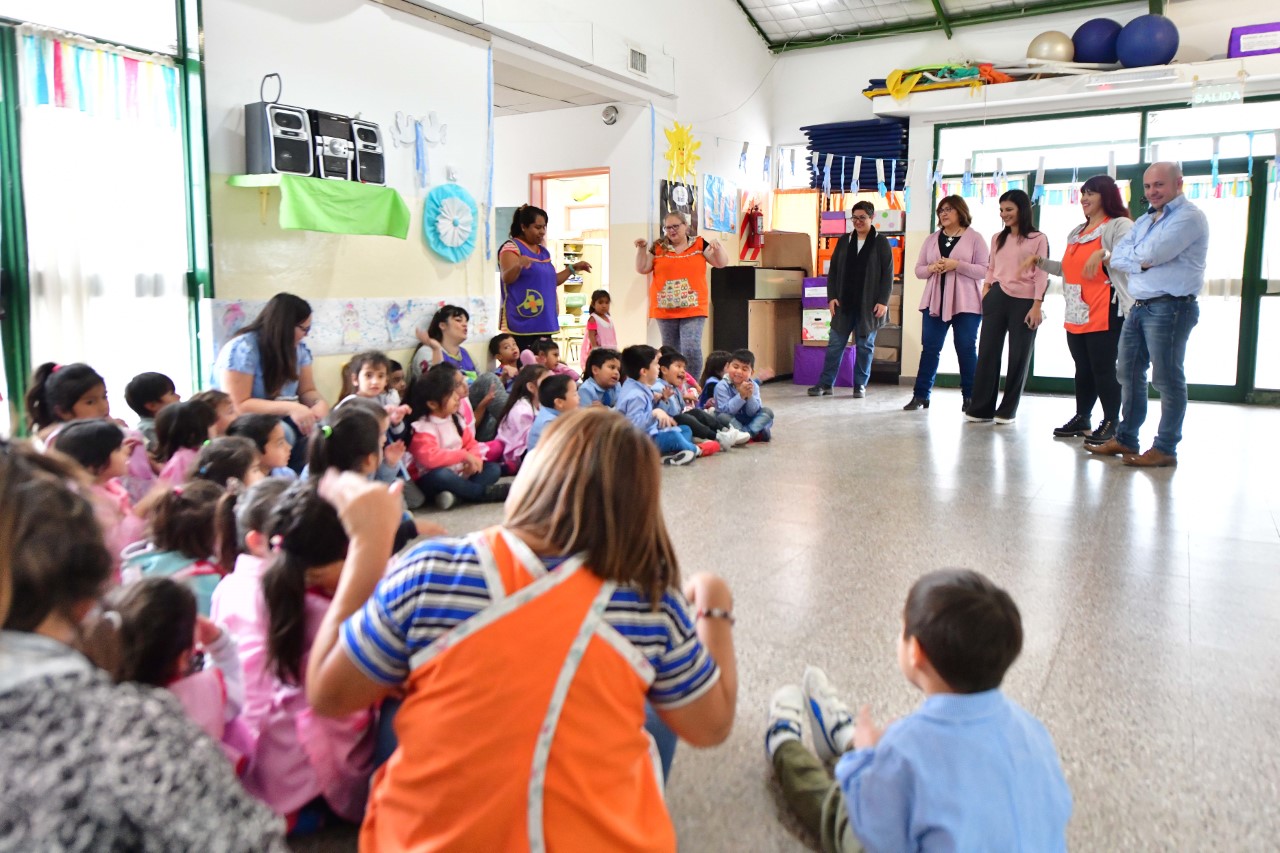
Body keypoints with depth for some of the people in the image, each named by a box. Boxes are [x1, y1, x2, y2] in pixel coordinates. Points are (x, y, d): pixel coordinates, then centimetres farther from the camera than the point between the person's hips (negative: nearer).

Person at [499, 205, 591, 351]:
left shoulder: (544, 252, 18)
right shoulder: (511, 247, -5)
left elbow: (552, 280, 26)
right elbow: (507, 278, -19)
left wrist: (573, 268, 18)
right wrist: (518, 265, -39)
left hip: (543, 322, 7)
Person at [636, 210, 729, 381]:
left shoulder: (699, 244, 5)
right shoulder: (658, 247, 8)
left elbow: (722, 263, 3)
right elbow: (642, 269, 9)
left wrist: (718, 247, -16)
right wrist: (641, 248, -4)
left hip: (693, 309, -2)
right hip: (665, 310, 2)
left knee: (692, 350, -15)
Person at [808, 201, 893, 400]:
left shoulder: (881, 243, 1)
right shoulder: (844, 241, 11)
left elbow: (888, 274, -2)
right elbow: (833, 271, 10)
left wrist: (883, 301, -10)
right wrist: (831, 297, 0)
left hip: (869, 305, -3)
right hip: (844, 303, 3)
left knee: (865, 345, 5)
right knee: (835, 343, 3)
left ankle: (860, 384, 12)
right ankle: (825, 383, 8)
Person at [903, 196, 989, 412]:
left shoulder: (975, 238, -1)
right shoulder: (932, 239, 12)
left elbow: (985, 270, -7)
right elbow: (918, 269, 12)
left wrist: (957, 265, -18)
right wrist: (931, 268, -10)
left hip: (965, 304, -3)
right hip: (934, 302, 4)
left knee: (966, 349, 1)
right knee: (930, 348, 3)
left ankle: (969, 397, 9)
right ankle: (920, 395, 6)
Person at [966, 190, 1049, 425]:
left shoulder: (1038, 239, 0)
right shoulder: (998, 239, 15)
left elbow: (1041, 275, -4)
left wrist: (1037, 306, -11)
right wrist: (985, 293, 5)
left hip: (1024, 301, -4)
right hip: (997, 299, 4)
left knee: (1019, 356, 2)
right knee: (987, 352, 0)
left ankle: (1007, 410, 10)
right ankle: (981, 408, 4)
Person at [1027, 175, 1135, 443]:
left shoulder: (1119, 225, -6)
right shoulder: (1077, 232, 20)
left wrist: (1103, 254, -36)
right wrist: (1040, 262, 15)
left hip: (1105, 314, -8)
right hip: (1076, 314, 8)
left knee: (1104, 368, -4)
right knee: (1083, 368, 14)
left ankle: (1111, 423, 6)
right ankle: (1082, 418, 23)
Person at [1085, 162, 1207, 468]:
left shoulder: (1190, 217, -8)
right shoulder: (1143, 221, 19)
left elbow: (1151, 253, -21)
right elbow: (1116, 256, 7)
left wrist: (1131, 256, -1)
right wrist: (1142, 260, -10)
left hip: (1169, 308, -9)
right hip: (1138, 307, 9)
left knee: (1167, 379, -3)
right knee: (1129, 374, 12)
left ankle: (1165, 449, 3)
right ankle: (1125, 439, 22)